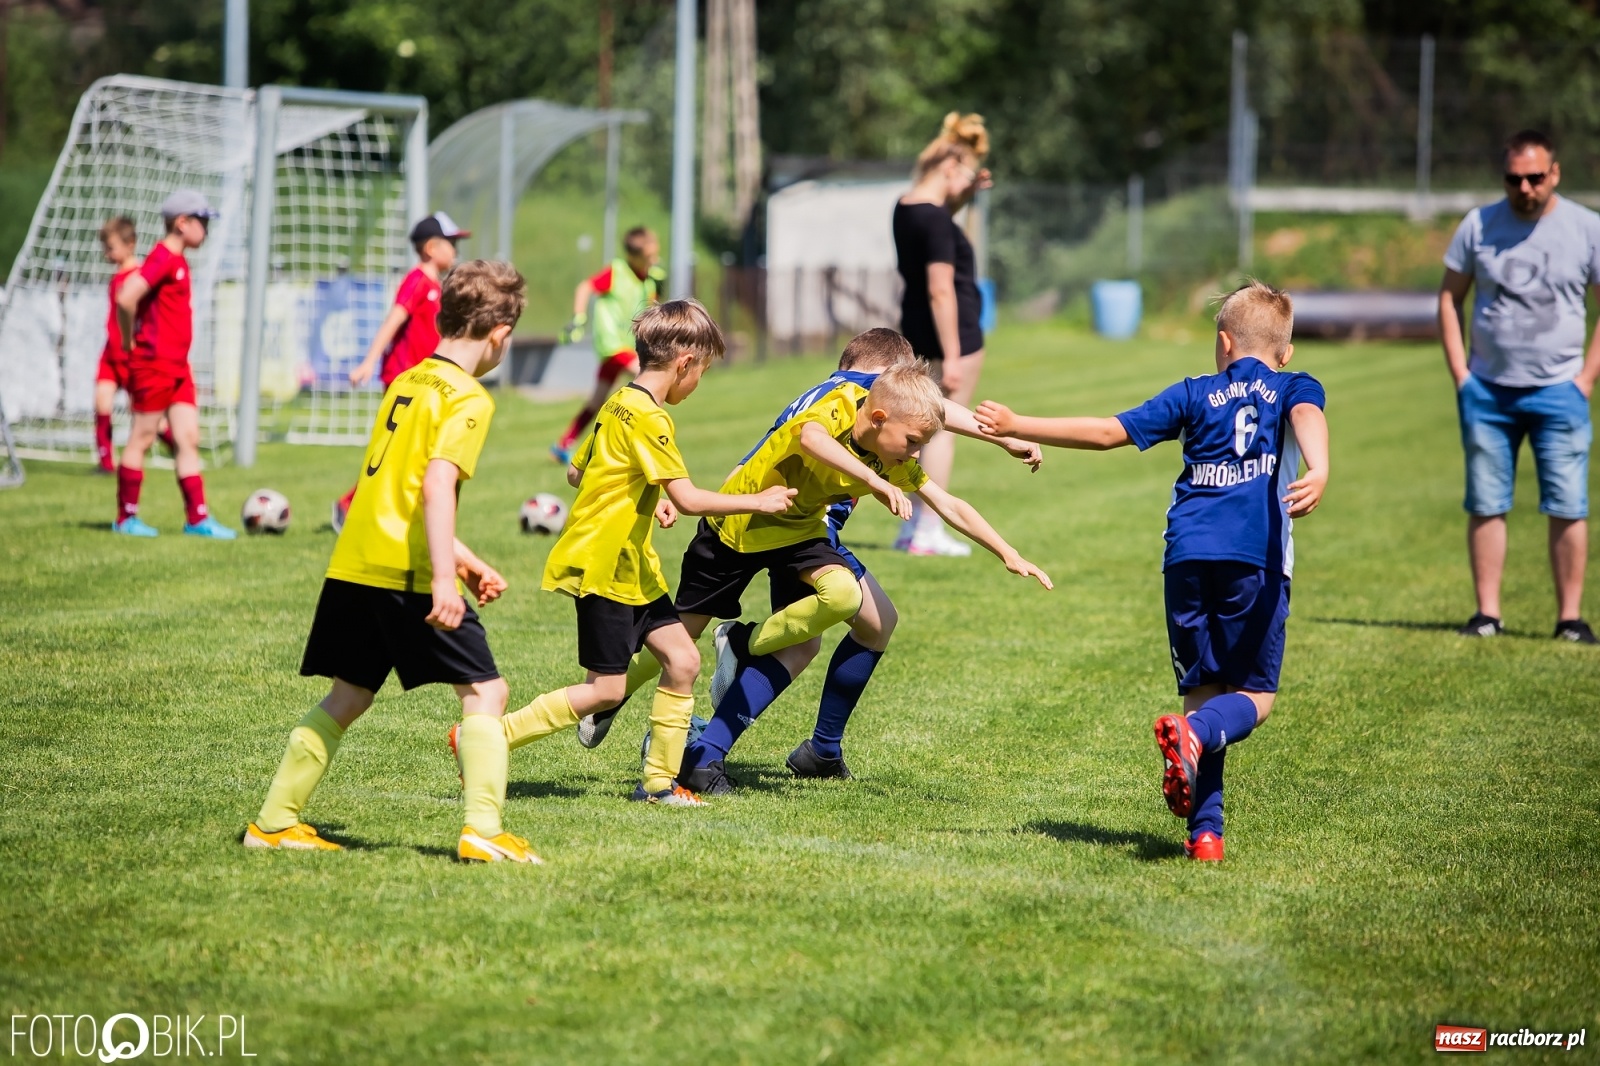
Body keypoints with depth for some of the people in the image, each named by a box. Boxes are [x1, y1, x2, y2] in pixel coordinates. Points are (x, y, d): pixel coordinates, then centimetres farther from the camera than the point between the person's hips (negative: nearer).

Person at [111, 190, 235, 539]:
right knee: (142, 438, -1)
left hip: (177, 366, 9)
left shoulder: (178, 261, 14)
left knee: (189, 438, 6)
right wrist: (131, 340, -14)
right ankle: (126, 517, 7)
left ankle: (197, 518, 7)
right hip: (153, 363, -9)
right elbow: (126, 298, -27)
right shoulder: (162, 258, -15)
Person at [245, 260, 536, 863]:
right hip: (408, 572, -8)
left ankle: (274, 821, 20)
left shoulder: (407, 382, 17)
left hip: (353, 565, 8)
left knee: (347, 698, 18)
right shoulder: (468, 399, -8)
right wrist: (444, 577, -27)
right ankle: (482, 830, -12)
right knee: (485, 693, -1)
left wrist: (462, 559, 27)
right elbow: (437, 485, -22)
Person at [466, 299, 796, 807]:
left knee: (683, 658, 5)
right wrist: (757, 501, -13)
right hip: (603, 568, -10)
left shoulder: (620, 405, 10)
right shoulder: (648, 417, -20)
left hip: (631, 566, 10)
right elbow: (689, 499, -23)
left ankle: (659, 781, 11)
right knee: (606, 690, -6)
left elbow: (576, 472, 20)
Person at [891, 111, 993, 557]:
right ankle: (929, 531, 0)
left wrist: (964, 196, 17)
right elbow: (941, 289, -23)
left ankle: (913, 525, 21)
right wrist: (952, 356, -22)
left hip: (916, 327, 9)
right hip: (953, 332, -9)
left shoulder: (906, 207, 6)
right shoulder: (935, 219, -21)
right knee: (943, 428, -3)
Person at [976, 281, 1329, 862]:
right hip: (1257, 558, -2)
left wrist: (1017, 427, 26)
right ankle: (1193, 733, -26)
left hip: (1188, 554, 2)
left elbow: (1109, 432, 18)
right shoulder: (1296, 388, 17)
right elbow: (1308, 418, -8)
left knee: (1203, 690, 8)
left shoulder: (1195, 394, 21)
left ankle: (1205, 831, -5)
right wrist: (1318, 473, -29)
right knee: (1255, 696, 7)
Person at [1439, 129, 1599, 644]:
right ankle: (1487, 612, 7)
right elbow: (1449, 297, 10)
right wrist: (1460, 374, 1)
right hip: (1487, 390, 2)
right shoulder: (1478, 225, 4)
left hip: (1558, 390, -1)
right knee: (1485, 505, 2)